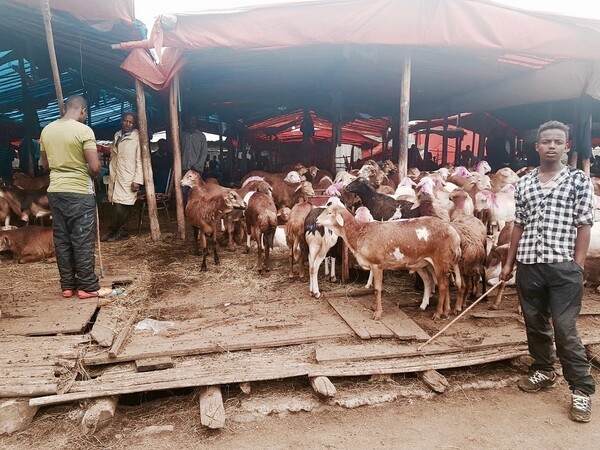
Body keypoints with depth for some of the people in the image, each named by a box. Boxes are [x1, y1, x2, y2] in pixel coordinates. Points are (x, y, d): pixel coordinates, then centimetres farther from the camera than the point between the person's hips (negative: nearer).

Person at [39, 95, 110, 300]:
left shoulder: (47, 130, 7)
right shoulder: (84, 130, -13)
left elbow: (45, 163, 17)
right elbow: (95, 167, -18)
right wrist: (90, 176, 3)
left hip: (55, 191, 6)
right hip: (80, 192, -6)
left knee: (61, 240, 11)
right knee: (83, 241, 1)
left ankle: (67, 285, 19)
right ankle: (87, 286, 8)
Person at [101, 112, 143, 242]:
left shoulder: (137, 138, -5)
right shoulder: (117, 136, 15)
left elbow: (140, 160, -9)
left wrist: (137, 180, -14)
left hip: (128, 179, -6)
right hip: (115, 177, 6)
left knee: (121, 206, -10)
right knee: (117, 205, 4)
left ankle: (114, 230, 6)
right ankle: (121, 231, 14)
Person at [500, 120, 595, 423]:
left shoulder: (579, 180, 2)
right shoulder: (523, 184, 9)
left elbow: (584, 225, -1)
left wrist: (578, 265, -7)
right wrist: (509, 262, 11)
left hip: (563, 266, -3)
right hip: (528, 265, 4)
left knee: (565, 329, -3)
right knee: (534, 323, 14)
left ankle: (582, 390, 11)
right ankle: (544, 371, 33)